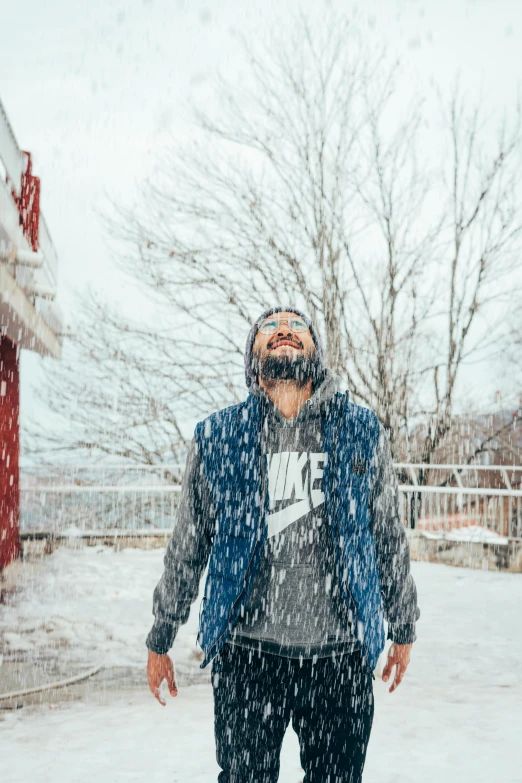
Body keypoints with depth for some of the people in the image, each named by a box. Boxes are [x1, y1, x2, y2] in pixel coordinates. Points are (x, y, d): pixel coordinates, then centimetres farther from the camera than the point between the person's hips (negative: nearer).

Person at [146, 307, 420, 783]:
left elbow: (390, 539, 12)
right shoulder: (217, 438, 2)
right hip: (247, 655, 0)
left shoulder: (362, 432, 4)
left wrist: (404, 631, 17)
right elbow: (186, 547, 10)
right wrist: (160, 640, 14)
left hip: (342, 655, 1)